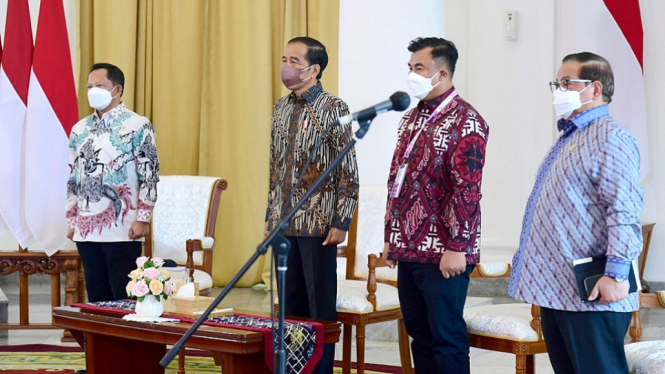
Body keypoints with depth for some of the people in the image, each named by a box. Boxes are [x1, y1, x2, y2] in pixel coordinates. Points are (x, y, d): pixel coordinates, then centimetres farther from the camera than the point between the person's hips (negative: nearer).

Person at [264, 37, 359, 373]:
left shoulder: (333, 109, -8)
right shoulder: (280, 109, 12)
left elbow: (348, 171, -9)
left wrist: (341, 222, -13)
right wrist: (270, 215, 15)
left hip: (318, 224, -6)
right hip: (284, 224, 6)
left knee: (320, 307, 0)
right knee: (290, 304, 11)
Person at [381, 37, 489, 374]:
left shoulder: (465, 121, -10)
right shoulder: (411, 118, 15)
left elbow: (467, 188, -16)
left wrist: (457, 247, -20)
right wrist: (391, 237, 16)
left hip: (443, 254, -8)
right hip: (409, 249, 8)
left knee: (446, 337, -2)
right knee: (418, 333, 12)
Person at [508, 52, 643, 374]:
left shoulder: (609, 137, -10)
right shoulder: (568, 139, 21)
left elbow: (624, 210, -20)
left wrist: (616, 273, -26)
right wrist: (527, 260, 25)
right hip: (554, 288, 10)